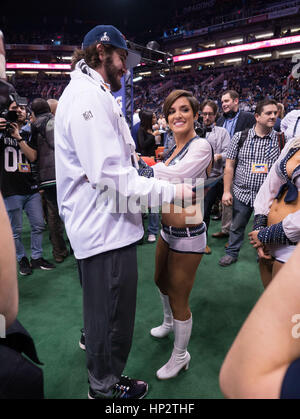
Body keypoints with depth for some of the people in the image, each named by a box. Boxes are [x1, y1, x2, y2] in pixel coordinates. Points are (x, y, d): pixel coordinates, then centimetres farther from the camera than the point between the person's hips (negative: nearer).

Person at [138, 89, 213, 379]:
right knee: (161, 281, 28)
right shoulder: (174, 149, 8)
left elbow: (174, 176, -35)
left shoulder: (200, 146, -18)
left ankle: (181, 356, 34)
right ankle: (169, 323, 58)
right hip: (167, 230, 9)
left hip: (188, 236, -9)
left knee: (179, 299, 7)